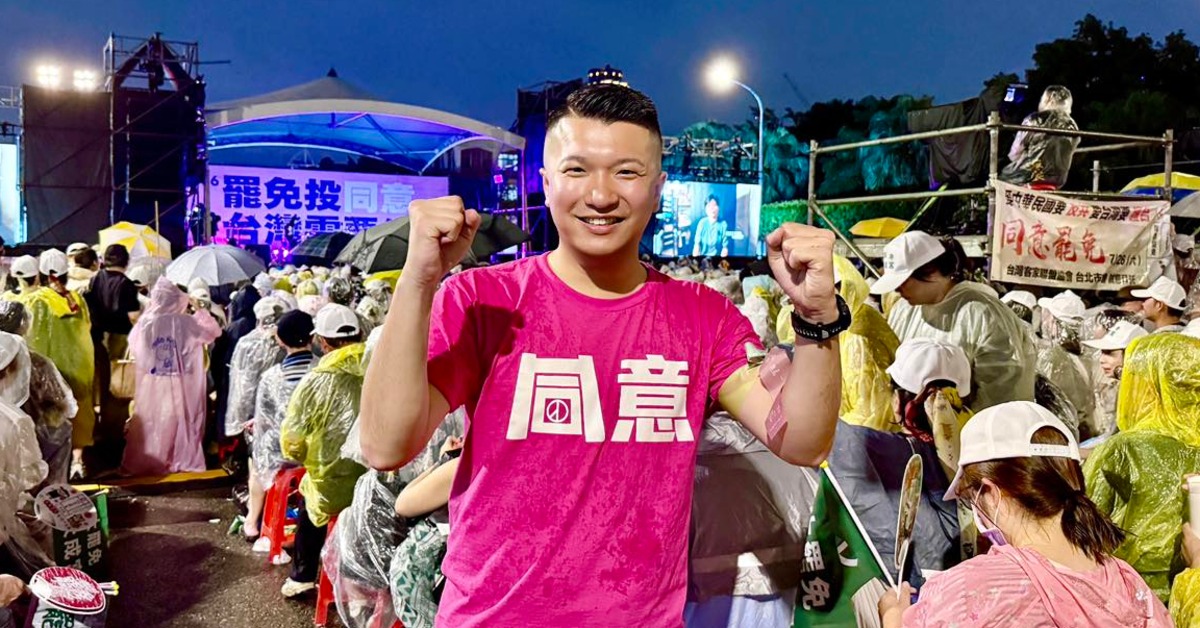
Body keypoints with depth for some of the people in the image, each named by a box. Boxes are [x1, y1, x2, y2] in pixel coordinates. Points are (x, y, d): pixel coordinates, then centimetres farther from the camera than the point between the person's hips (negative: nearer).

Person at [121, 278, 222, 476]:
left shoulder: (145, 322, -10)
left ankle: (144, 462, 22)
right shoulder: (187, 322, -13)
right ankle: (182, 460, 20)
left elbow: (133, 349, 7)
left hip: (151, 386, 1)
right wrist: (201, 311, 11)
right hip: (179, 387, -1)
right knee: (178, 422, 12)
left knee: (150, 424, 13)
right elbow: (214, 332, 1)